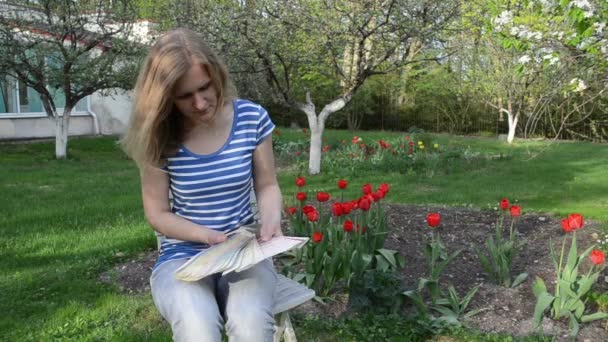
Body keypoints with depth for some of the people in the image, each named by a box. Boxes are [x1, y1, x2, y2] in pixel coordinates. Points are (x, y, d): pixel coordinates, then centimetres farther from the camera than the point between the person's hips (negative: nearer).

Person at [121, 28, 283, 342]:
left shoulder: (252, 118, -5)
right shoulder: (160, 139, -8)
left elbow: (267, 185, 5)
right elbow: (157, 213, -2)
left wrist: (271, 220, -17)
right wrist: (211, 236, -18)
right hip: (183, 255, 0)